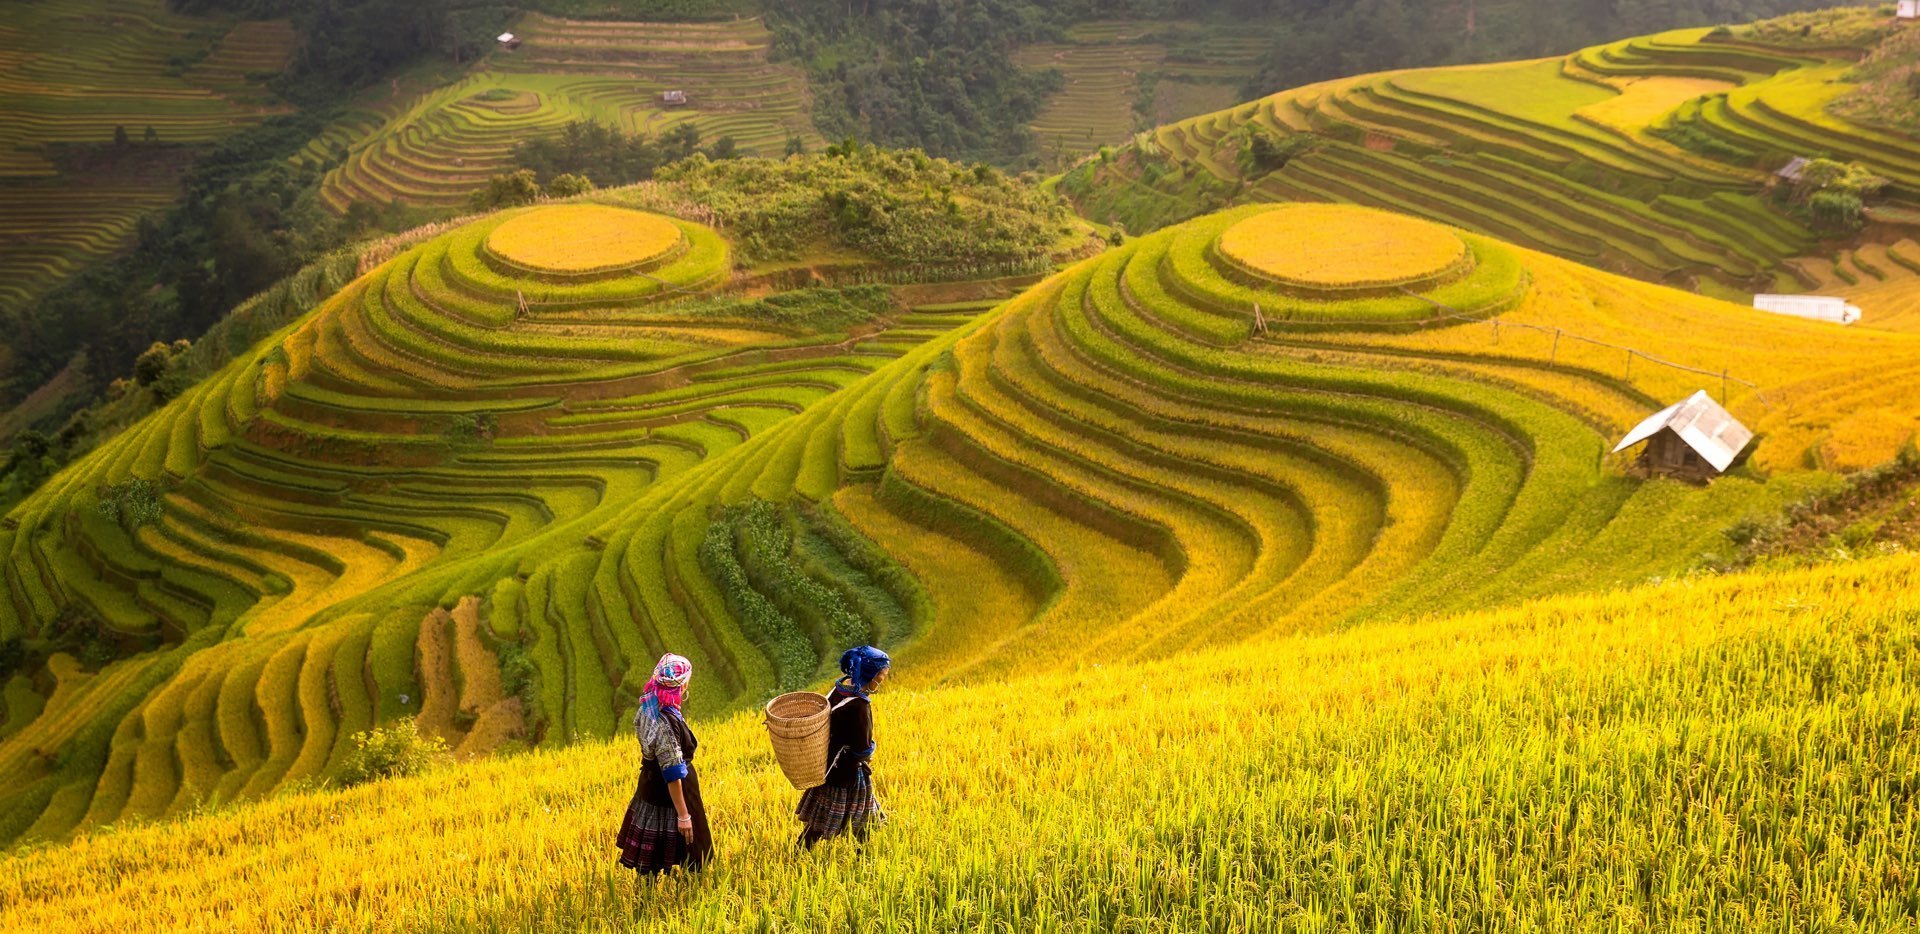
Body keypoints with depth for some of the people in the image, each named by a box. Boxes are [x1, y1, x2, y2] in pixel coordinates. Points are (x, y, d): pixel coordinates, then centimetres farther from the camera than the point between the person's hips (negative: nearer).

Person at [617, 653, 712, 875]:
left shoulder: (648, 706, -7)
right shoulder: (666, 723, -33)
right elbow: (673, 775, -27)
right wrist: (683, 815, -21)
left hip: (650, 787, 8)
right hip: (667, 796, -8)